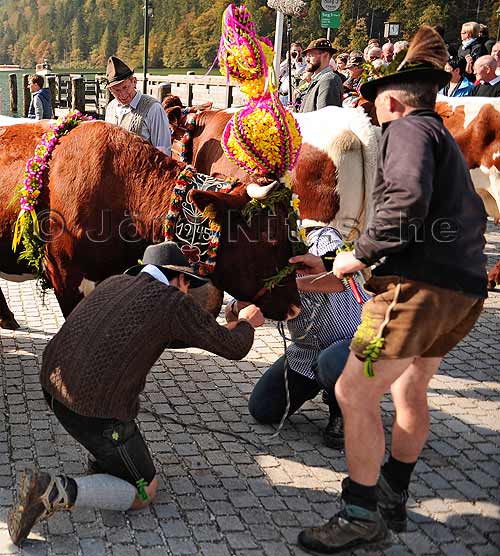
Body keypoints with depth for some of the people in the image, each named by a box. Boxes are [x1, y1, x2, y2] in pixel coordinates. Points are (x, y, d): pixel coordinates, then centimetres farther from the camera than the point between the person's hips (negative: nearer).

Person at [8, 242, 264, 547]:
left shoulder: (112, 283, 16)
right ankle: (55, 491, -11)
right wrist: (246, 323, 29)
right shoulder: (176, 303, -4)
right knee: (143, 494, 12)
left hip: (53, 387, 8)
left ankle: (106, 457, 26)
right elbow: (234, 348, 5)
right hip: (99, 412, -7)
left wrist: (231, 328, 36)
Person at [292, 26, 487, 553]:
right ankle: (392, 499, 34)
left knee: (354, 392, -3)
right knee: (409, 388, 23)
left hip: (421, 285, -10)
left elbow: (406, 201, -24)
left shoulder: (407, 129, -4)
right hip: (464, 287, 10)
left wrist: (358, 255, -13)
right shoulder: (443, 138, 25)